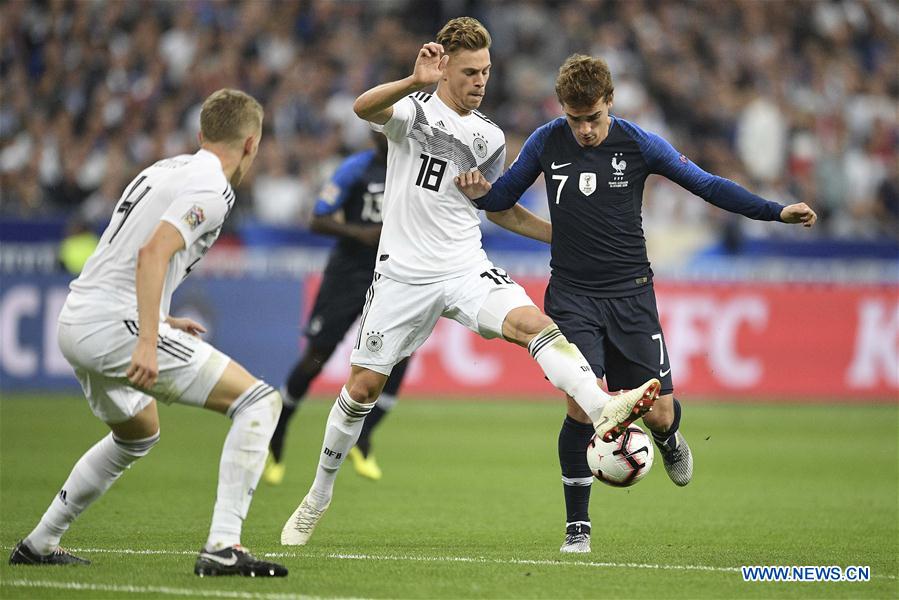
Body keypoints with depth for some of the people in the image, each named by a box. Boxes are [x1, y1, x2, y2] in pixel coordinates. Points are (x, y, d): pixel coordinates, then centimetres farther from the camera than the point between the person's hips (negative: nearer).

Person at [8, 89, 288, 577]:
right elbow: (152, 253, -24)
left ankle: (39, 544, 40)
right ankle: (222, 548, -19)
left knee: (137, 434, 35)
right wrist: (147, 342, -30)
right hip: (115, 324, -10)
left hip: (75, 324, 10)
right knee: (260, 401, -9)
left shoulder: (165, 170, 19)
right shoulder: (210, 189, -9)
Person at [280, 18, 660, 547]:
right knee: (363, 386, 3)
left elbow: (503, 211, 22)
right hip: (403, 272, -2)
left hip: (465, 269, 2)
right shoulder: (413, 109, -4)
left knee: (532, 321, -26)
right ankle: (319, 498, 23)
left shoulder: (490, 138, 9)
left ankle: (602, 409, -48)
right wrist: (415, 82, -47)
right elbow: (364, 107, -27)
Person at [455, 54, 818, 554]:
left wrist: (777, 212, -7)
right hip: (572, 296, 0)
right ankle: (578, 527, -1)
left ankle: (671, 441, 37)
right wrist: (480, 192, -13)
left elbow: (707, 185, -1)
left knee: (658, 415, -3)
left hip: (630, 294, 0)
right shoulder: (546, 143, -2)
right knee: (582, 408, -15)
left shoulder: (639, 144, -6)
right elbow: (504, 196, 11)